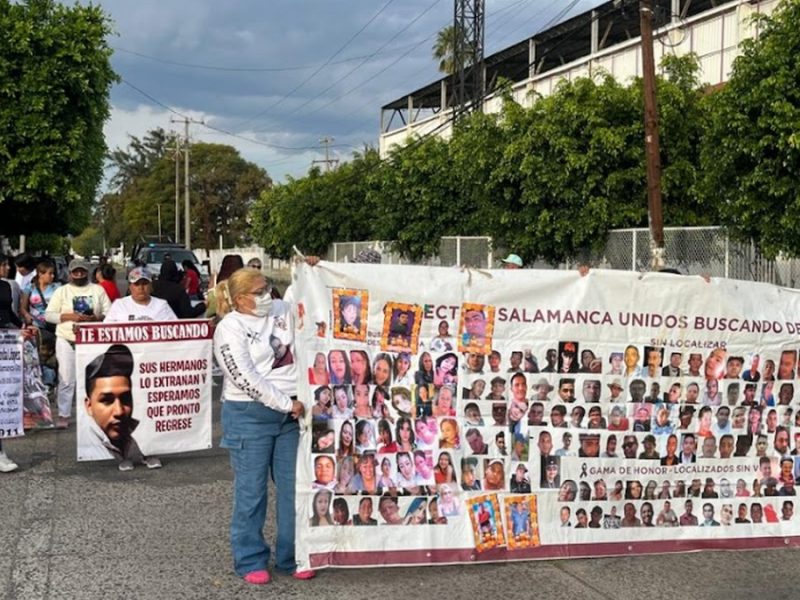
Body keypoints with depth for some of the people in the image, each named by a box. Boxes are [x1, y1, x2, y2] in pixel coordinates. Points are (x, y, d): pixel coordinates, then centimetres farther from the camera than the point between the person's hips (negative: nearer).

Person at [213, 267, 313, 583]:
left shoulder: (282, 311, 9)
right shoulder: (230, 328, -9)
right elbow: (246, 379, -17)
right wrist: (287, 404, -16)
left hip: (291, 413, 6)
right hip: (250, 415, -6)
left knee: (294, 487, 9)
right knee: (251, 491, 3)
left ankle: (291, 557, 21)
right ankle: (250, 560, 16)